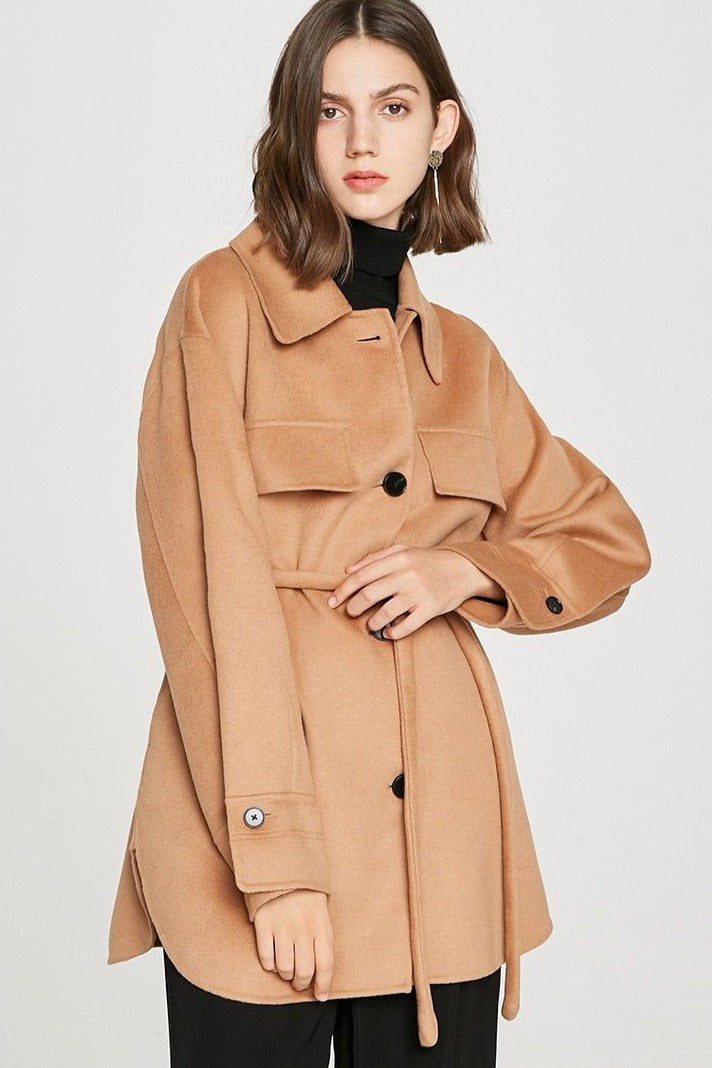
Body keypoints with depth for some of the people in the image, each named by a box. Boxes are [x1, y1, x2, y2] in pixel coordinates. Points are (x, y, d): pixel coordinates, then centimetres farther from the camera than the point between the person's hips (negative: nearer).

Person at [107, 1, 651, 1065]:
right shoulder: (227, 299, -2)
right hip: (256, 801, -4)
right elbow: (210, 583, -9)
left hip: (440, 821, 4)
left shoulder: (461, 352, 13)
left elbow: (609, 539, 21)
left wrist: (466, 568, -1)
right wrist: (276, 860, -15)